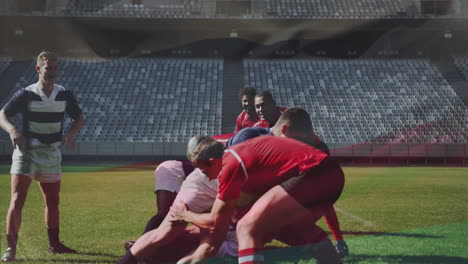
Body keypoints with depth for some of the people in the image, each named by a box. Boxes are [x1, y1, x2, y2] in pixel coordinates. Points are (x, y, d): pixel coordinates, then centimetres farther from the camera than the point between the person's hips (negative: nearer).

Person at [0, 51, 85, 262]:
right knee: (17, 200, -14)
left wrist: (72, 132, -9)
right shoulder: (26, 95, -9)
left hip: (52, 154, 4)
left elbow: (79, 117, 13)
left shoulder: (64, 95, 2)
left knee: (53, 202, 13)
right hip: (27, 152, -4)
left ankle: (54, 244, 28)